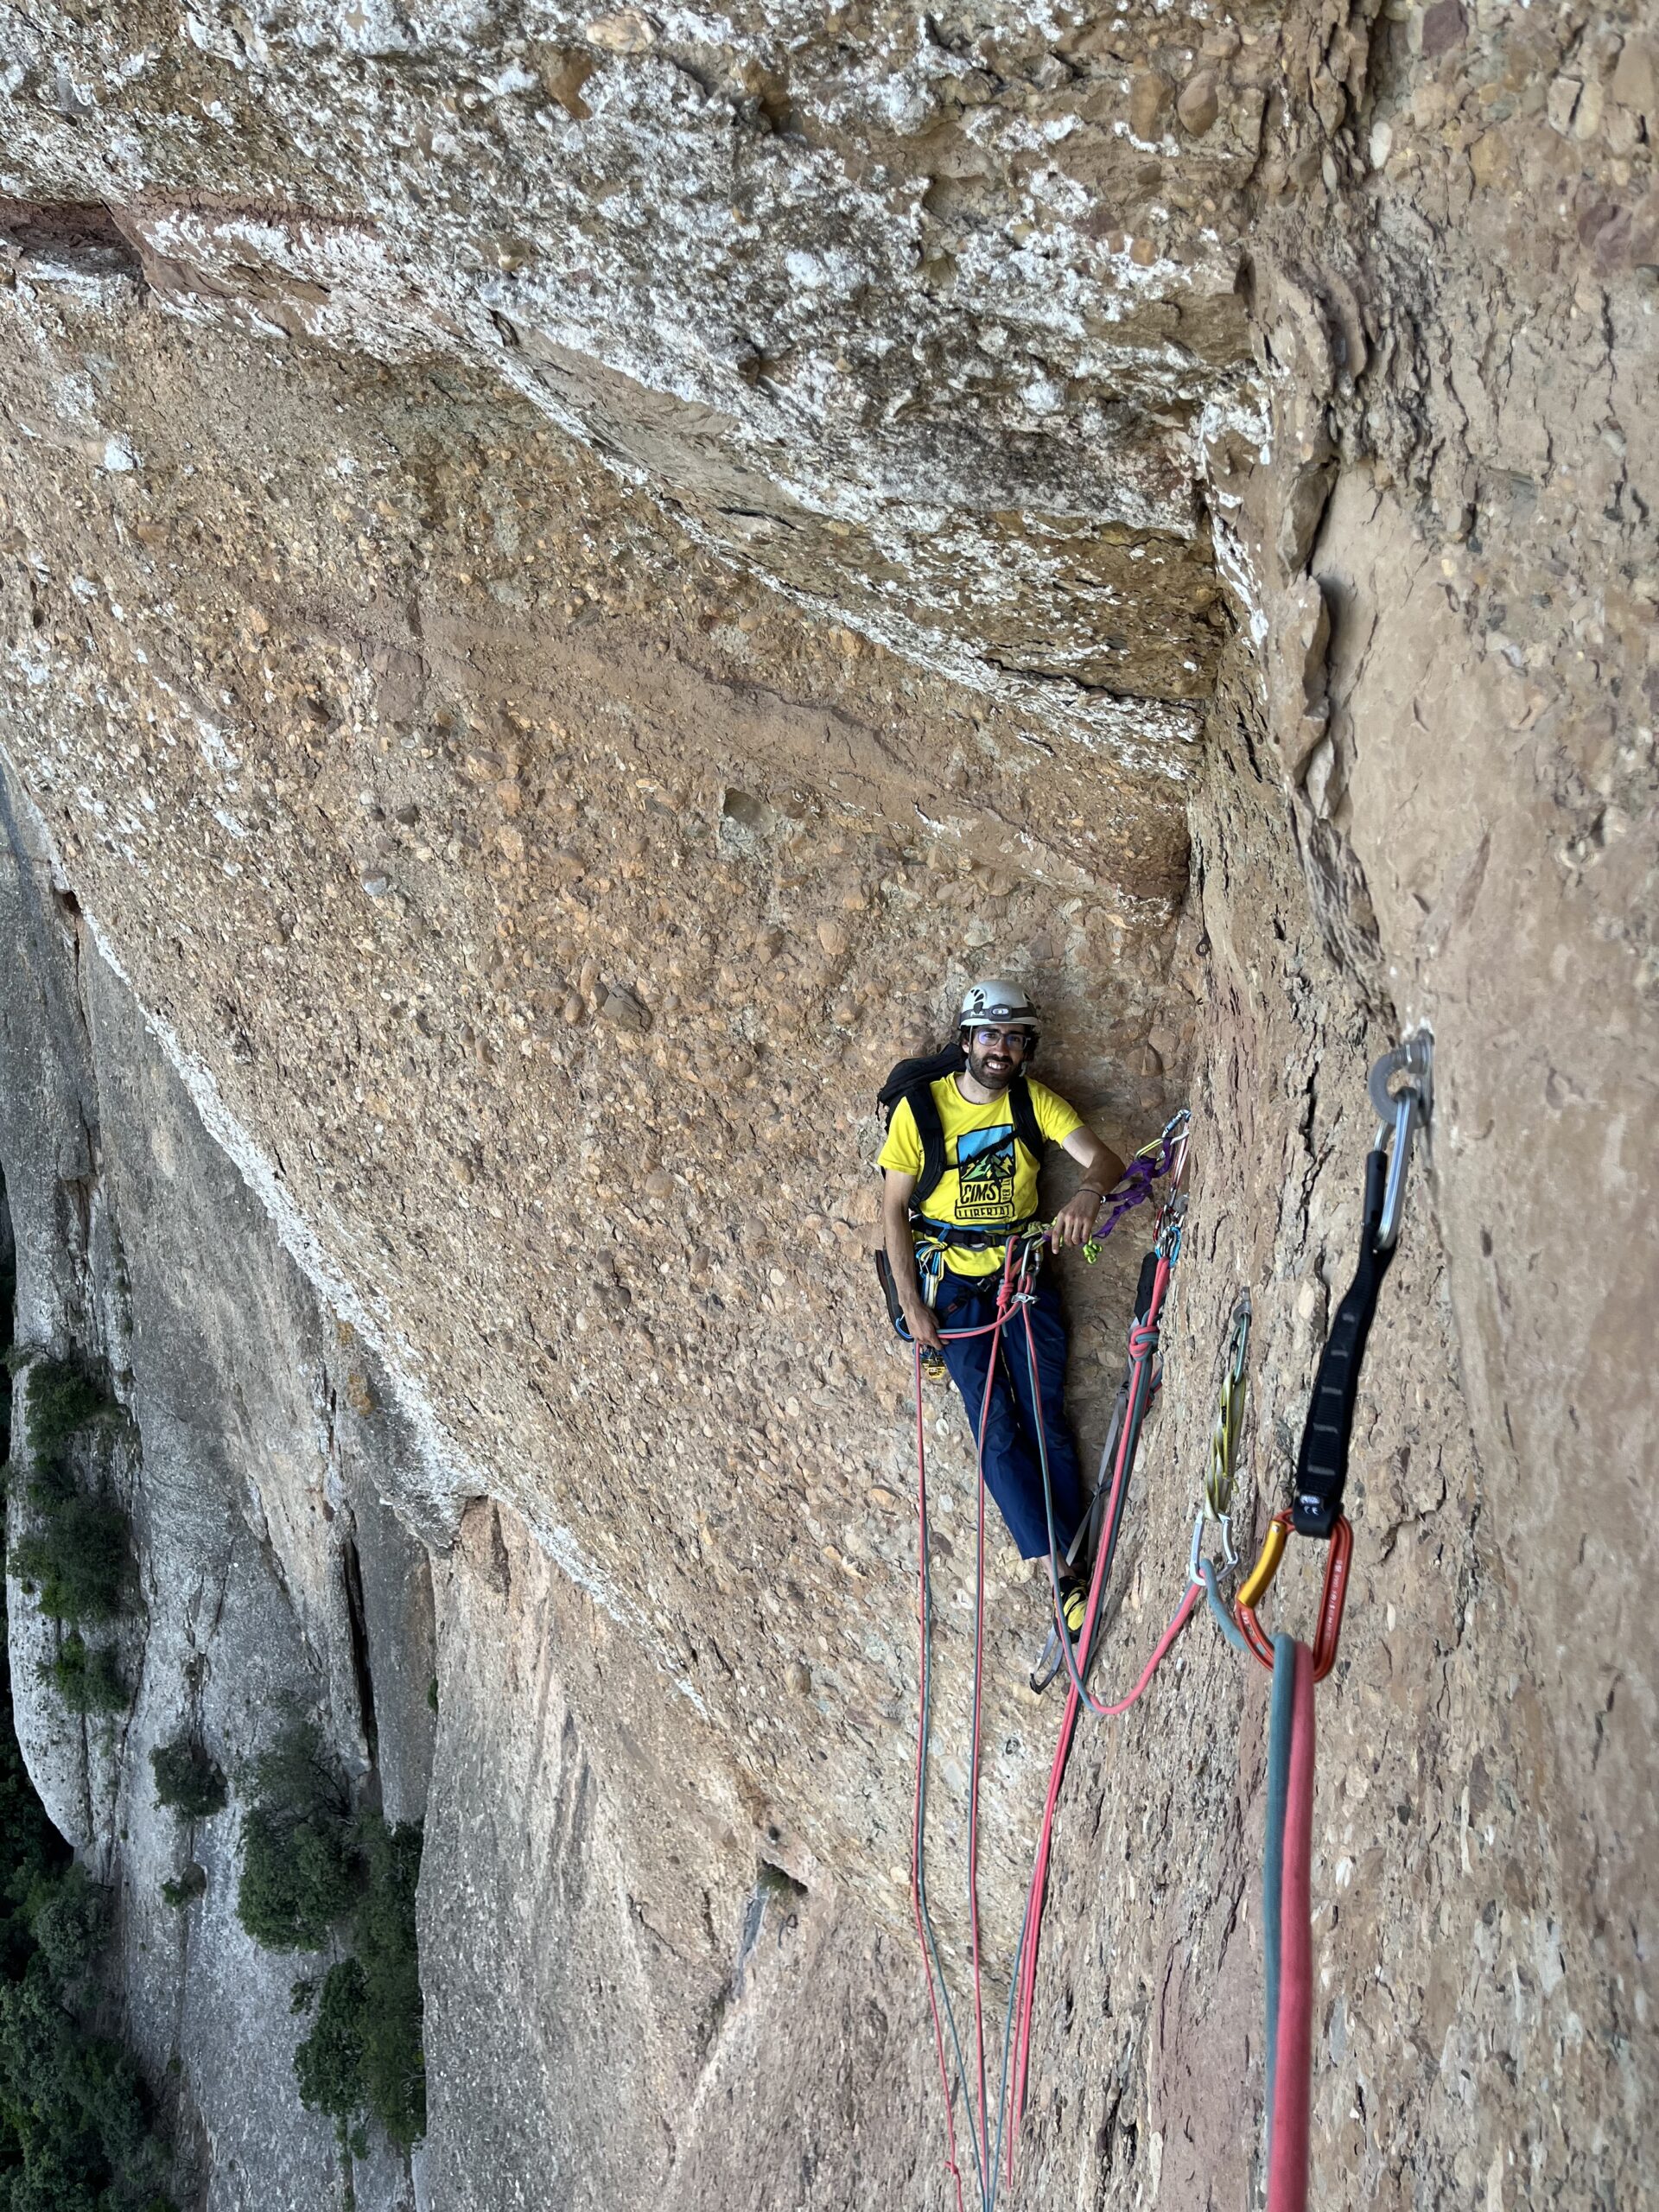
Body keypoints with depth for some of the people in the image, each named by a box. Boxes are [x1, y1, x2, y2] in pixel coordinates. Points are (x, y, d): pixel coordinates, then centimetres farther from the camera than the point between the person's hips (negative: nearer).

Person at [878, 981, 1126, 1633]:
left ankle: (1070, 1566, 5)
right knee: (997, 1430, -6)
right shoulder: (920, 1107, -10)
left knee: (1046, 1421, -2)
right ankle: (1064, 1566, -2)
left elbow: (1103, 1157, -15)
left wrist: (1088, 1190, -40)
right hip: (954, 1284, -2)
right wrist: (912, 1304, -9)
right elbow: (894, 1207, -5)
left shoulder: (1034, 1100, -4)